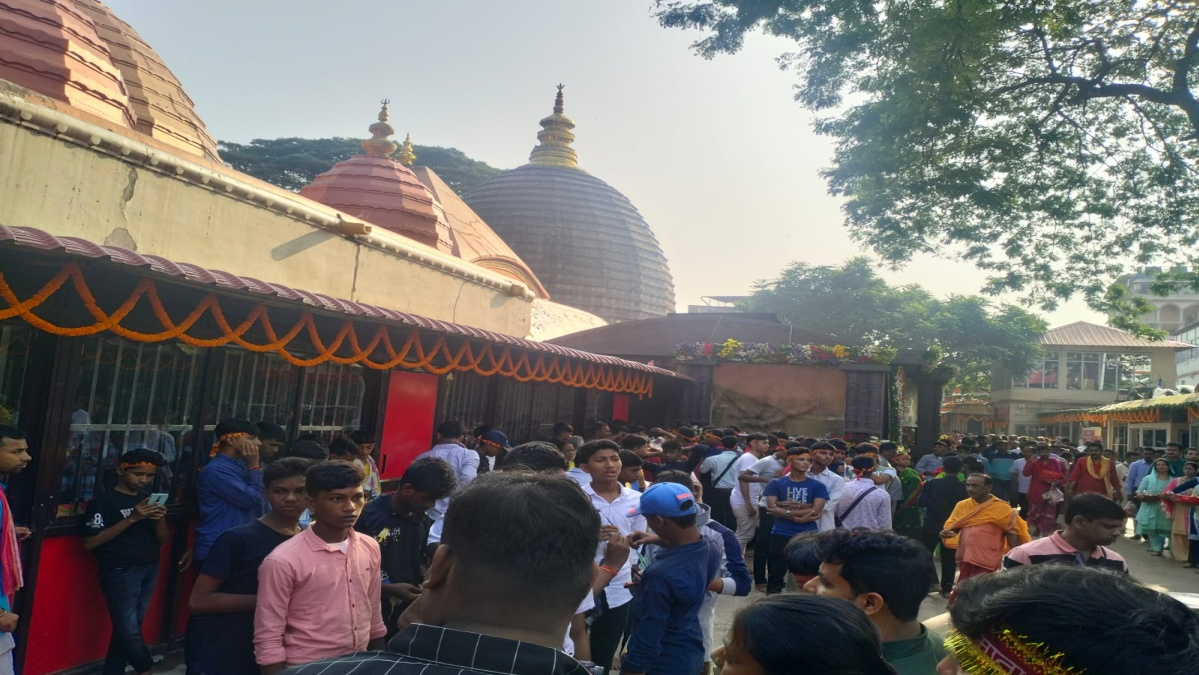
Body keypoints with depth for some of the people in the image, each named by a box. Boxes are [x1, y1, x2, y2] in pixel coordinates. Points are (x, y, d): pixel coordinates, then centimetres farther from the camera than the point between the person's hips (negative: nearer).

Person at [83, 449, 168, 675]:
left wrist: (160, 519, -10)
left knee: (128, 628, 6)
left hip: (149, 569, 6)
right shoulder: (104, 501, -7)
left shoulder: (149, 499, 11)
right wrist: (131, 519, -20)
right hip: (120, 572, -5)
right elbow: (90, 543, -14)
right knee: (129, 630, -5)